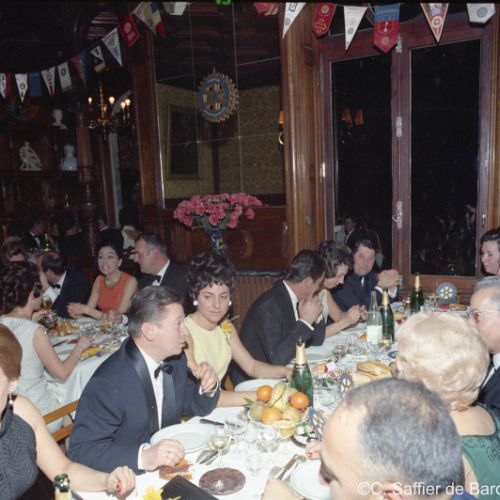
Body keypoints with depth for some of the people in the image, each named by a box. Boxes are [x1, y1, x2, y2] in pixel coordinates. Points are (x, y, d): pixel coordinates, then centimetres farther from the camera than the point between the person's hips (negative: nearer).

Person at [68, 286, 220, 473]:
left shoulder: (175, 358, -4)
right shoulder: (108, 383, -24)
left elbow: (197, 407, 8)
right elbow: (81, 450, -23)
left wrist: (208, 388, -12)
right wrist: (143, 456, -33)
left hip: (169, 468, 6)